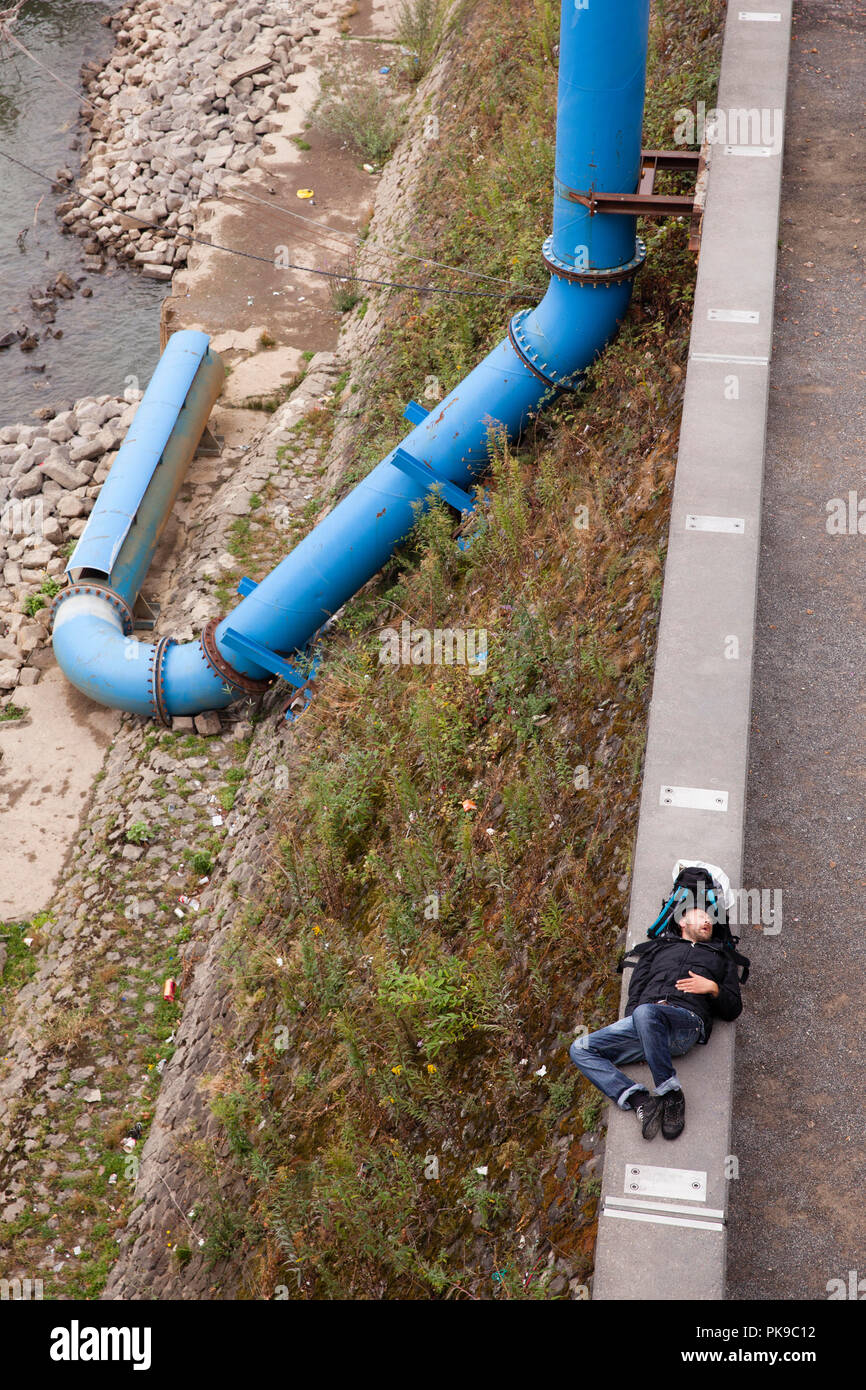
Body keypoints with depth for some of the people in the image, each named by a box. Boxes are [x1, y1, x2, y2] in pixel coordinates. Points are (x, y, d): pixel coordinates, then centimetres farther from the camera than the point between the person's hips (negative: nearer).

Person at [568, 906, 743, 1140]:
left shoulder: (720, 956, 31)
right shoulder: (658, 948, 34)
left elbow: (734, 1009, 23)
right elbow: (635, 992, 24)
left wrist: (713, 988, 3)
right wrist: (635, 1026, 4)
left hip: (687, 1019, -4)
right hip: (643, 1021, 4)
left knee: (645, 1012, -41)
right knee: (580, 1049, -17)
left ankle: (671, 1094, -31)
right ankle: (641, 1101, -26)